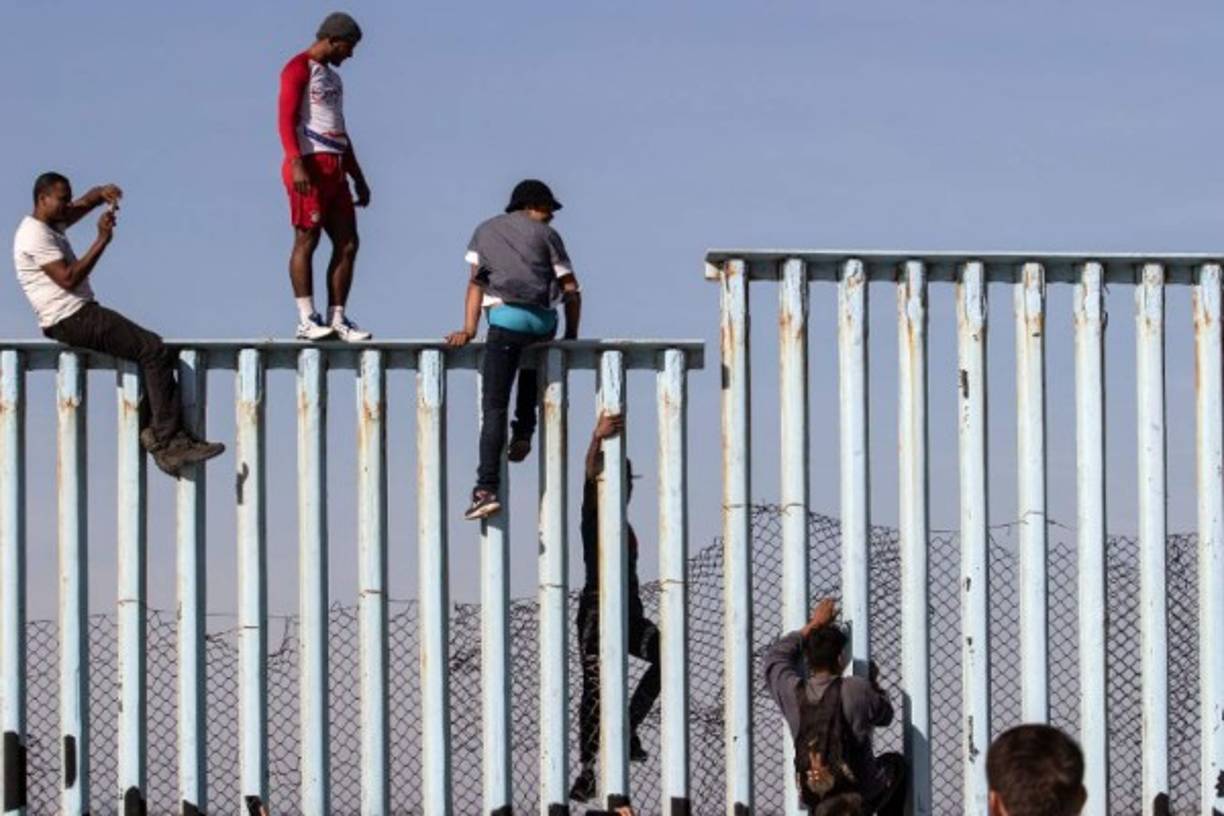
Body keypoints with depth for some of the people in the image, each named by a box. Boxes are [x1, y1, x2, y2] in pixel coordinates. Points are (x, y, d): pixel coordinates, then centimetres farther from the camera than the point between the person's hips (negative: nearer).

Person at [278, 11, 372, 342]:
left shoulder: (331, 77, 25)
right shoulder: (299, 69, -3)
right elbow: (287, 119, -14)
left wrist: (358, 177, 25)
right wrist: (297, 164, -25)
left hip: (334, 169, 9)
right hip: (310, 166, -9)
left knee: (347, 244, 3)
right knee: (306, 240, -8)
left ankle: (337, 319, 5)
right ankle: (307, 320, -8)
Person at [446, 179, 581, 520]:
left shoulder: (486, 231, 20)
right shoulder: (547, 235, 16)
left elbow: (476, 283, 12)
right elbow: (571, 289, 11)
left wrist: (469, 330, 7)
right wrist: (571, 334, 21)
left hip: (505, 319, -1)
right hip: (544, 321, 1)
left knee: (494, 406, -7)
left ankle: (487, 489, -19)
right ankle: (523, 433, 28)